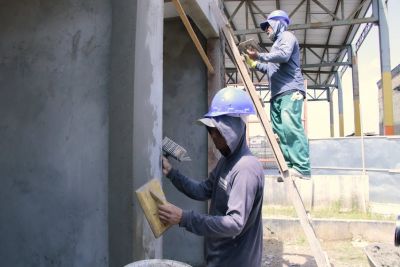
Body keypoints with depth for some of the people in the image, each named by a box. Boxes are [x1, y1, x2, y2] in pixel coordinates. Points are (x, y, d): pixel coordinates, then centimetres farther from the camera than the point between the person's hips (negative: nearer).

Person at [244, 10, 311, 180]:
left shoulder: (286, 36, 8)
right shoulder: (277, 43, 34)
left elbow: (284, 55, -13)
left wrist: (259, 56, -10)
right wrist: (254, 64, 31)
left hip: (290, 91, -9)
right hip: (277, 94, 9)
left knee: (290, 127, -22)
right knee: (280, 131, -2)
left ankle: (302, 169, -26)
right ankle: (289, 167, -6)